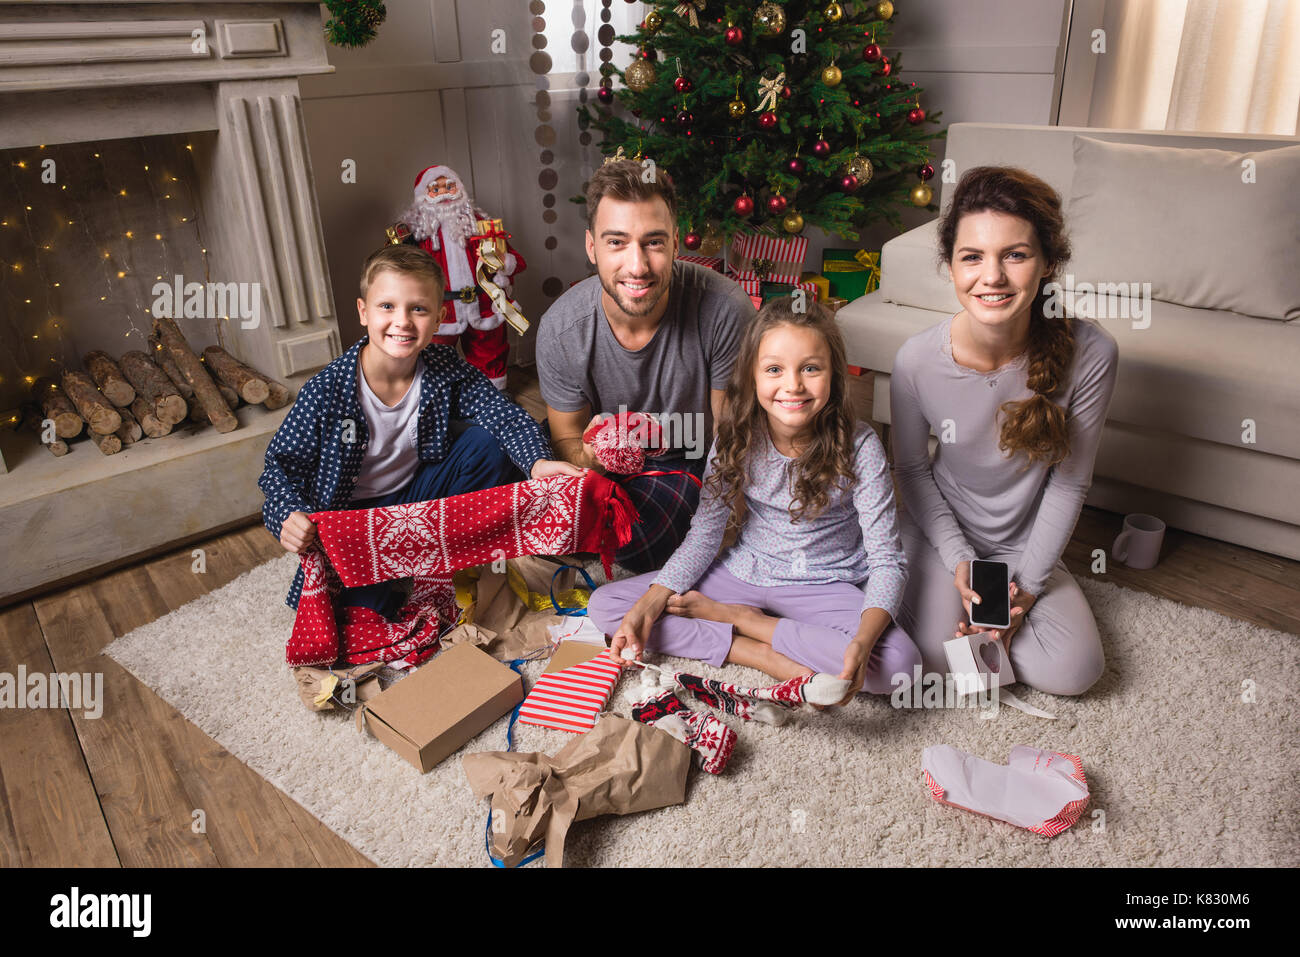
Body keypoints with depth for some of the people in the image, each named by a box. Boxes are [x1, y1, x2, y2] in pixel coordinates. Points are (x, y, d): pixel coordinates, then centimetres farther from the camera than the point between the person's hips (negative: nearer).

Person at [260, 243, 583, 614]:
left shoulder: (446, 369, -14)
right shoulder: (326, 391, -22)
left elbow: (507, 416, -16)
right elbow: (282, 464, -14)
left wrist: (537, 462, -37)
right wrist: (289, 515, -36)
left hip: (417, 494, 4)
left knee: (487, 443, -18)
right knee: (362, 602, -32)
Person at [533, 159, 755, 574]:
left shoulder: (724, 310, -29)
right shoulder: (560, 330, -22)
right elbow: (565, 439, -9)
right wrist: (591, 454, -33)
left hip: (692, 459, -2)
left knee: (635, 542, -27)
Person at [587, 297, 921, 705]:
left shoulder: (859, 447, -19)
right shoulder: (737, 440, -11)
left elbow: (888, 562, -18)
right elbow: (704, 535, -5)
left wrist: (862, 642, -38)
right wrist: (648, 607, -18)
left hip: (825, 589, -2)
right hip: (744, 574, 2)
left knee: (898, 663, -33)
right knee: (604, 605, -10)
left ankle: (737, 617, -14)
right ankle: (759, 654, -15)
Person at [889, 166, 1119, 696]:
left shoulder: (1090, 354, -23)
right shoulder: (917, 359, -23)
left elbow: (1070, 481, -10)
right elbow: (911, 469, -6)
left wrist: (1028, 583, -11)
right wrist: (958, 561, -12)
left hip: (1026, 541, 1)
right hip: (942, 531, -1)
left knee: (1072, 672, -13)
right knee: (939, 658, -18)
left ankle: (998, 610, 15)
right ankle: (948, 593, 14)